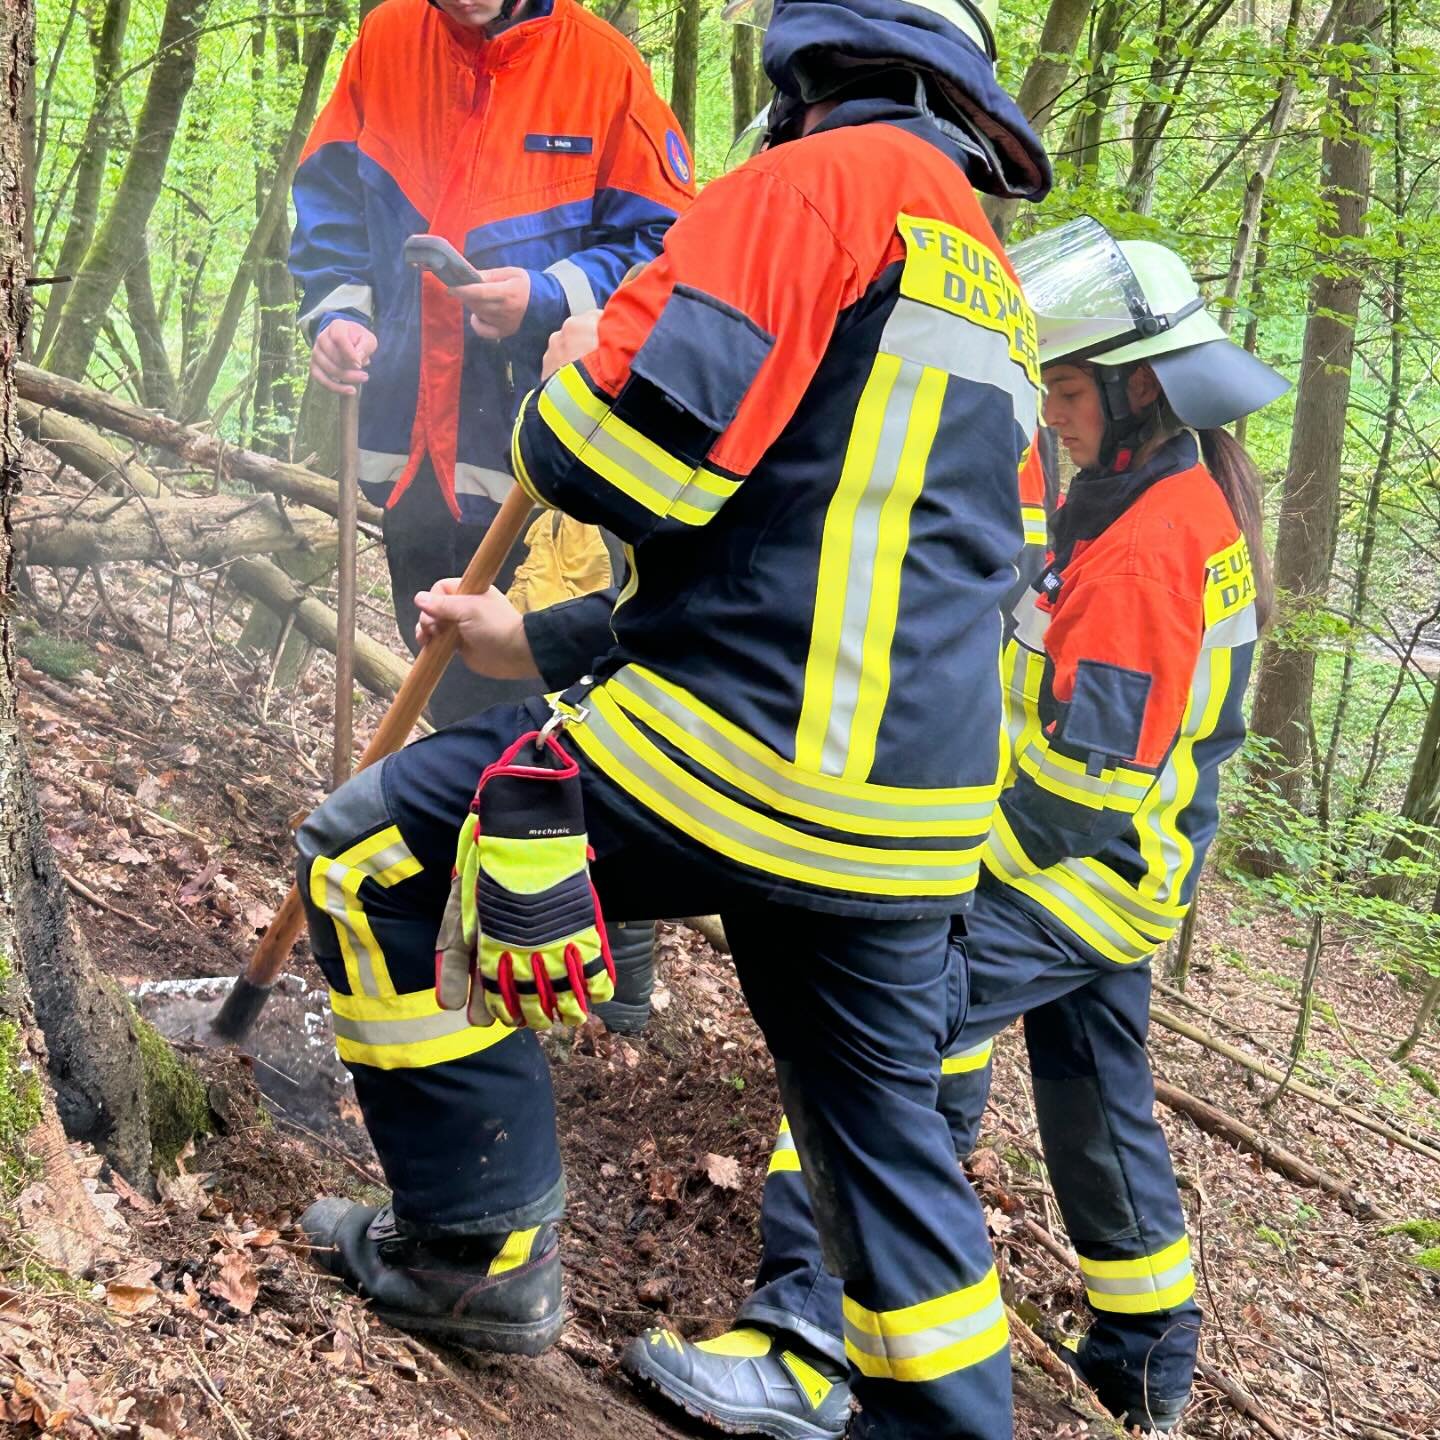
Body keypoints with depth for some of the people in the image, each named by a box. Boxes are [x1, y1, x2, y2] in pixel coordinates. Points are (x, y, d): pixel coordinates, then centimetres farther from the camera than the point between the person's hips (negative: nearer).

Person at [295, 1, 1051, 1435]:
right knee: (884, 1137, 21)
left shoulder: (836, 175, -6)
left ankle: (481, 1249, 11)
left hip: (737, 760, -8)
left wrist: (562, 398, 7)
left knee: (370, 858, 7)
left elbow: (637, 444, -18)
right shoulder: (993, 295, 23)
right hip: (914, 819, 9)